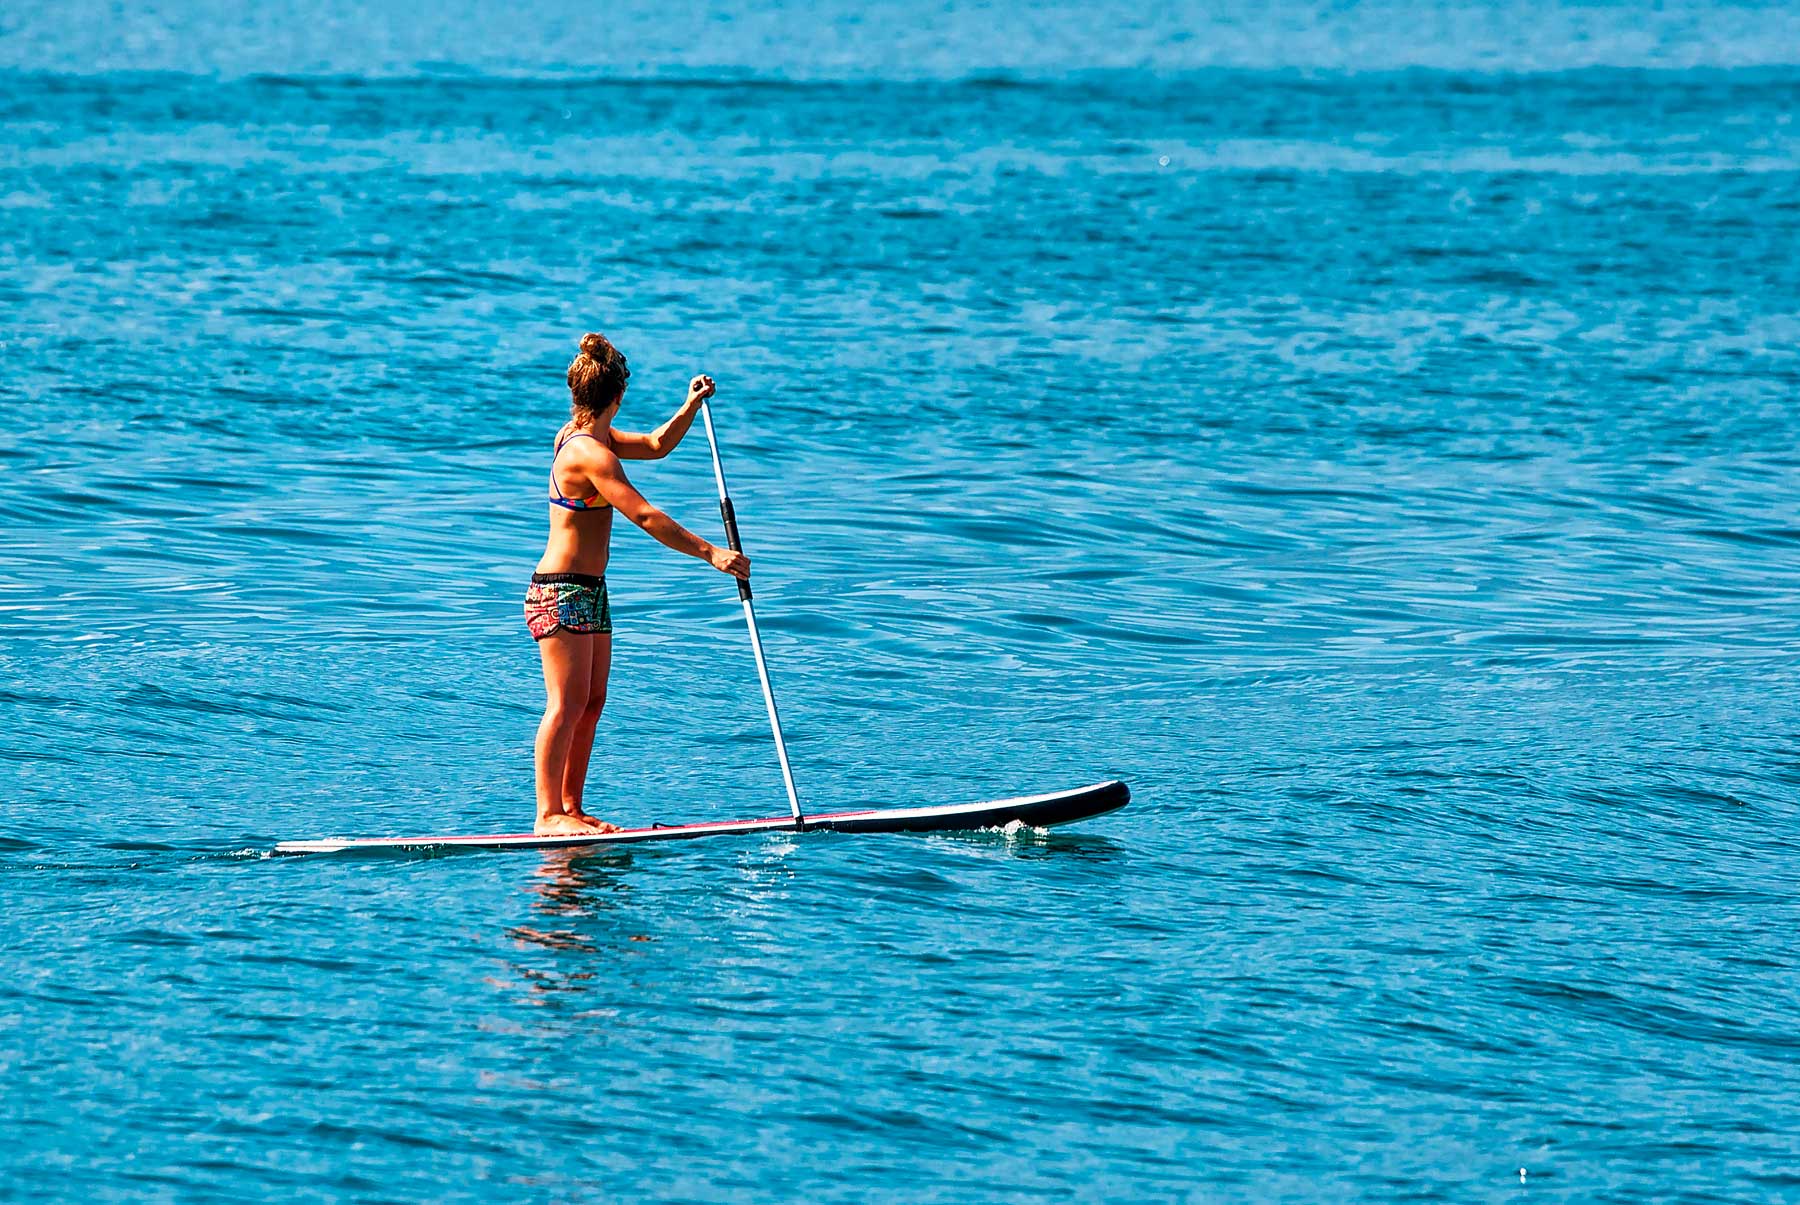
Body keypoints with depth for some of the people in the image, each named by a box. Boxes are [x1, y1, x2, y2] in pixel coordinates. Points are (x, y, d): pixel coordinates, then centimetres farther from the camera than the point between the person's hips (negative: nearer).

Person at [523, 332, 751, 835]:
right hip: (562, 591, -10)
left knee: (592, 700, 10)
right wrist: (710, 553, -22)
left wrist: (690, 407, 7)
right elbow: (646, 517, -24)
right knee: (567, 704, -10)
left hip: (589, 591, 10)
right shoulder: (589, 453, -20)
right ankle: (549, 814, -10)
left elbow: (656, 445, 23)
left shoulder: (583, 437, 11)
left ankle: (571, 806, 14)